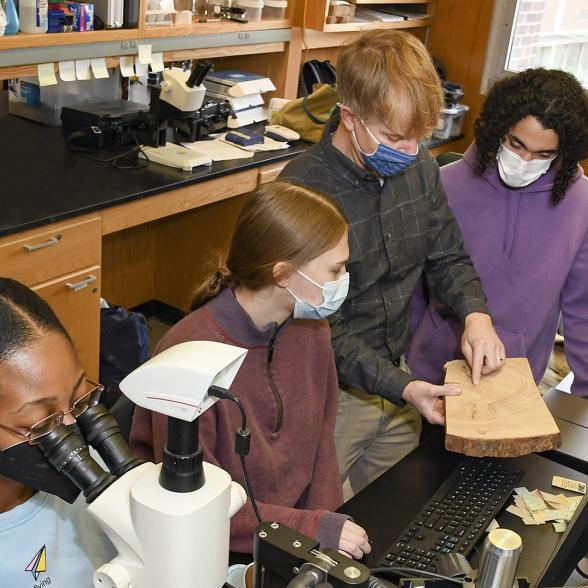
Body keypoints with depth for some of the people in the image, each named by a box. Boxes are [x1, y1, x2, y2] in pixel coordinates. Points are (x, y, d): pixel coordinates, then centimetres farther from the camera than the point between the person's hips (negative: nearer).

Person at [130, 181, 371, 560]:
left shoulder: (310, 328, -3)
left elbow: (320, 438, 7)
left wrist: (327, 523, -4)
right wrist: (313, 529, -20)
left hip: (300, 528, 5)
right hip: (231, 553, -5)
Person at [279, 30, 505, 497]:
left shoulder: (419, 166, -5)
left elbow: (448, 256, 7)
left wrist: (476, 314, -12)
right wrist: (401, 388, -27)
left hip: (400, 376, 6)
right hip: (333, 395, -6)